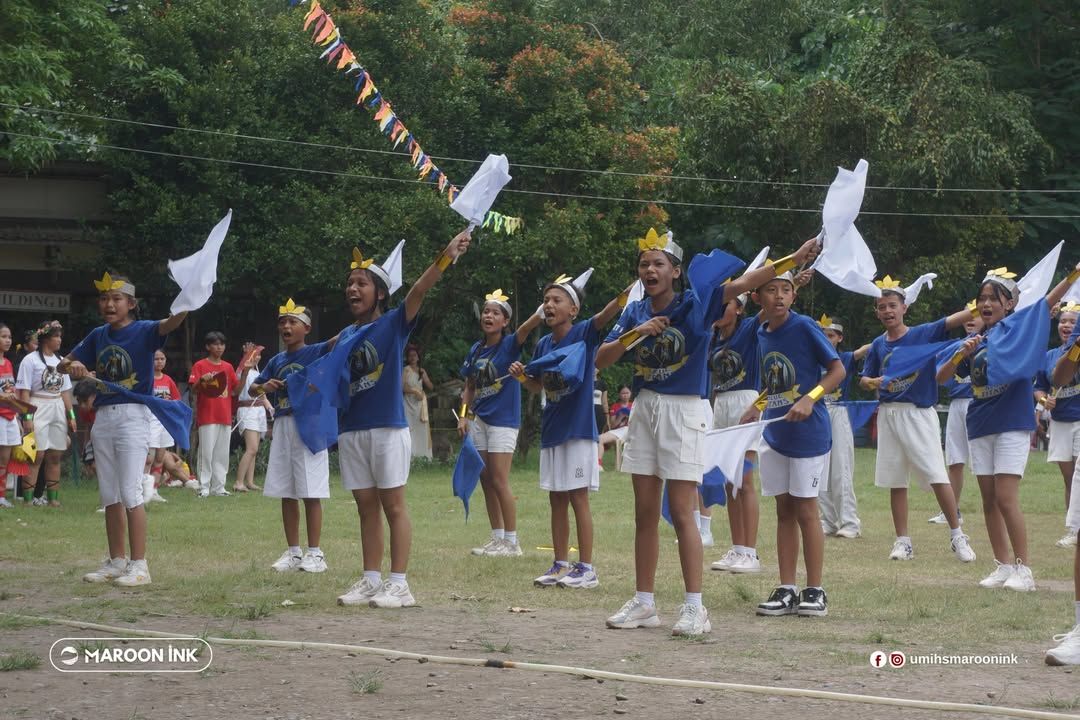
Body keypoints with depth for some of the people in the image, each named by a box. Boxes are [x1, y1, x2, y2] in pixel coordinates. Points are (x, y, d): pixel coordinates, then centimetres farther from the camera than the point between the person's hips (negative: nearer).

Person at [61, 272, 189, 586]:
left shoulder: (143, 331, -7)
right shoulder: (97, 336, 11)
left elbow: (169, 323, -27)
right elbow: (63, 364, 18)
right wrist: (73, 365, -7)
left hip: (133, 416, -6)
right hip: (103, 417, 7)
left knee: (130, 493, -10)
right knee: (109, 496, 11)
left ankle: (139, 565, -6)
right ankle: (117, 561, 19)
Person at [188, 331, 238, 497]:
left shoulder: (228, 367, 14)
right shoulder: (200, 365, 0)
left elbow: (236, 390, 12)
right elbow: (193, 391, -5)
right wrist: (201, 380, -26)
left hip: (225, 416, 5)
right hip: (207, 416, -5)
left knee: (222, 453, 5)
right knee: (206, 452, -7)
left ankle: (218, 487, 9)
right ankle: (203, 487, -4)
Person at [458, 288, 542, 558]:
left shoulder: (510, 344, -8)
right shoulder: (476, 350, 8)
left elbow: (527, 326, -28)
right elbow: (469, 387, 14)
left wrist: (544, 309, -45)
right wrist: (463, 416, 4)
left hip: (504, 420, -6)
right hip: (479, 420, 6)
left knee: (499, 482, -8)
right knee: (486, 481, 9)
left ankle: (512, 542, -1)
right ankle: (497, 538, 17)